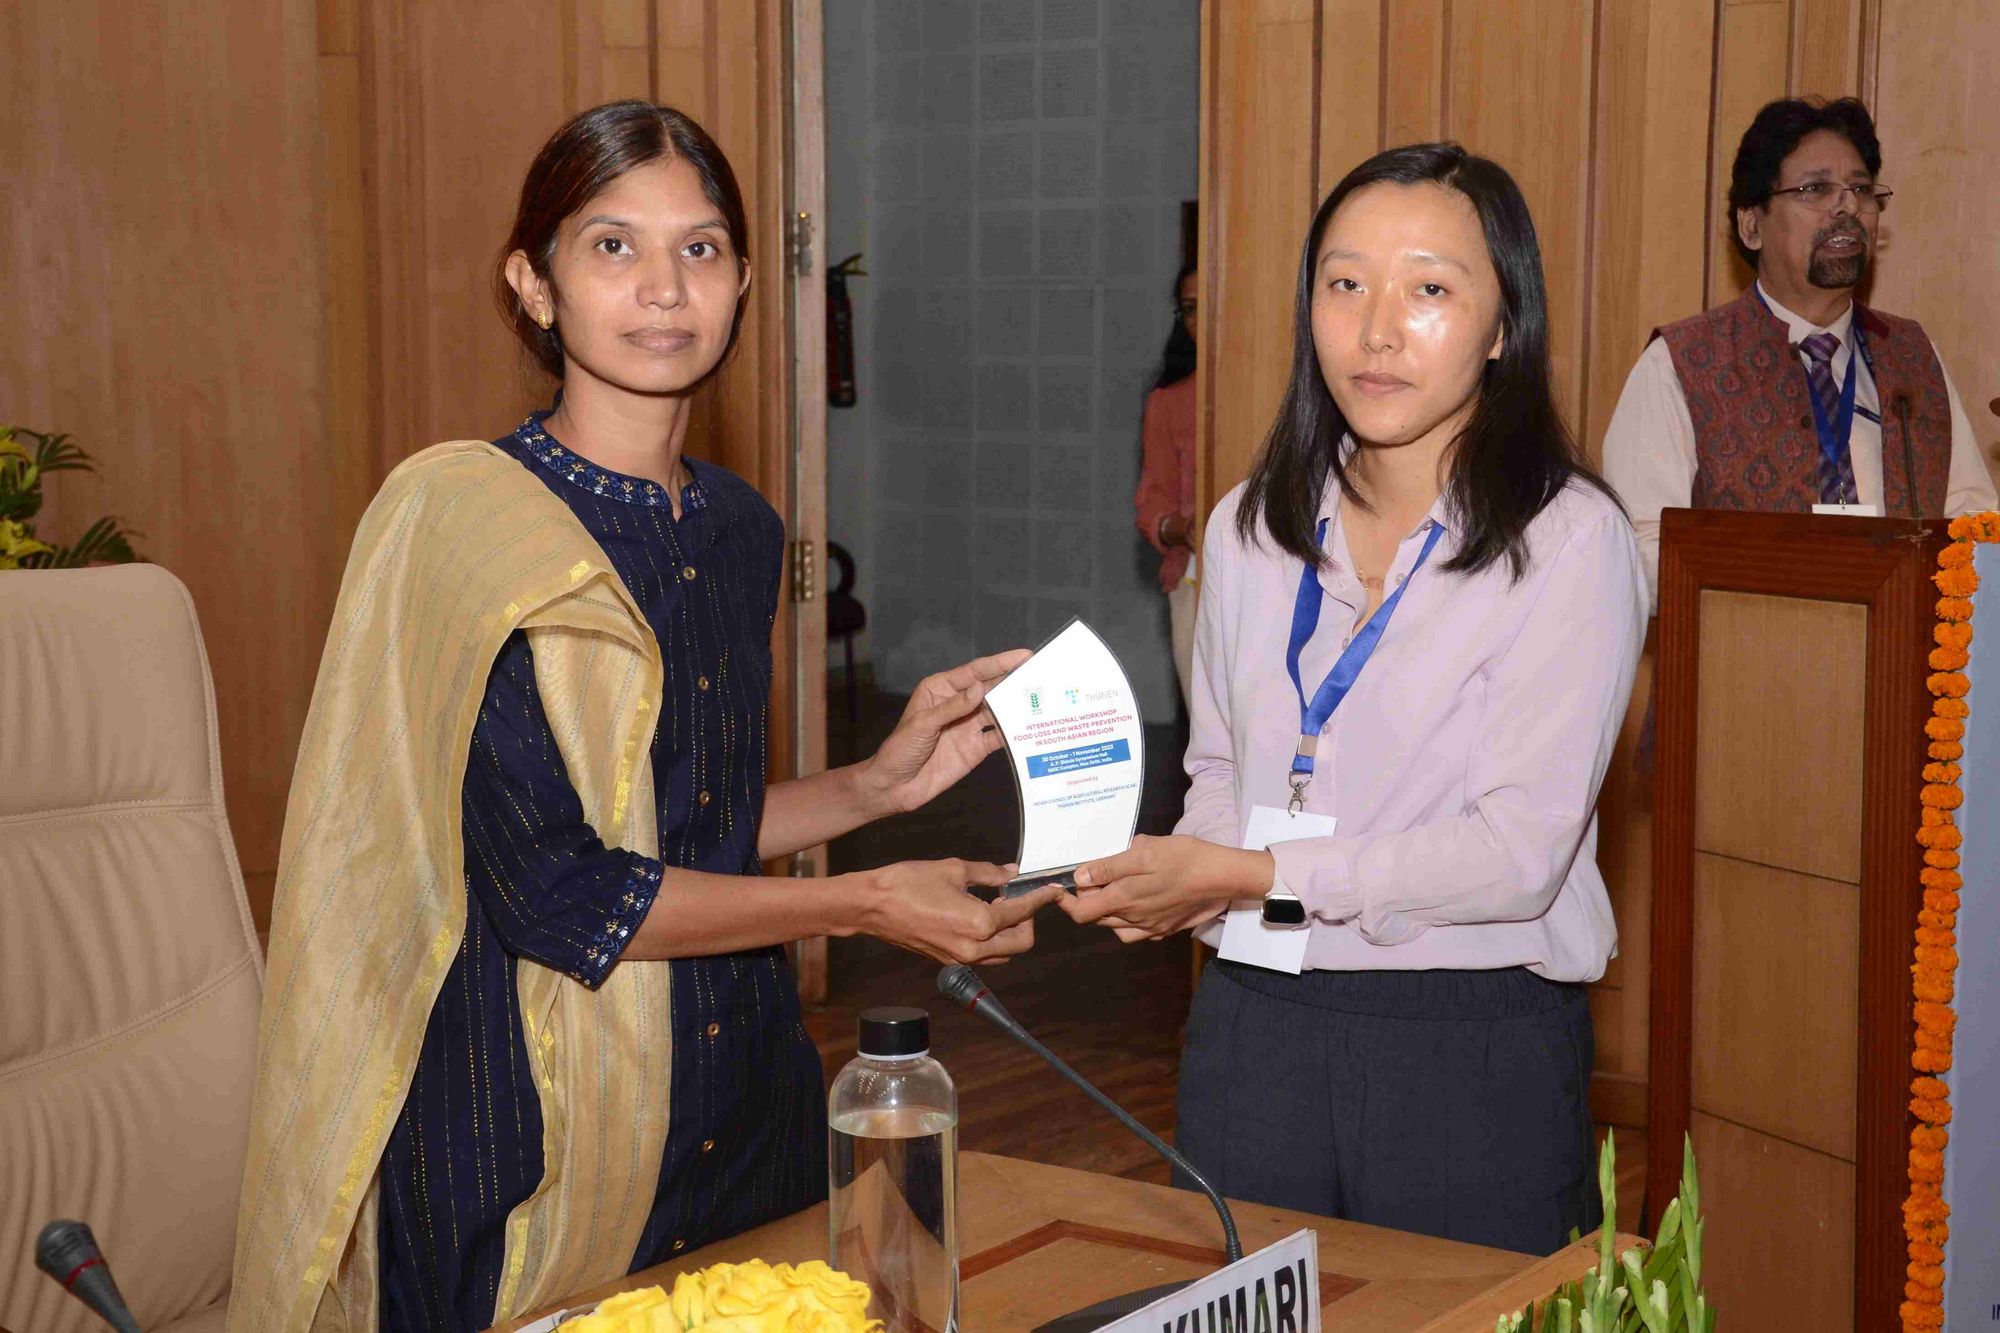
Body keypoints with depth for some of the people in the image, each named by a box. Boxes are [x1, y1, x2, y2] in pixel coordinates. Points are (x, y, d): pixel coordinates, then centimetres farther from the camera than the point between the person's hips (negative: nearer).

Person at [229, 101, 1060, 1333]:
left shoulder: (739, 528, 8)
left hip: (744, 1096, 6)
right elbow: (556, 890, -19)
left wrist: (880, 783, 2)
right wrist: (868, 906, -14)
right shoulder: (464, 516, -14)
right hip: (534, 1129, -6)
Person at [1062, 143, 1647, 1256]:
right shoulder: (1251, 527, 7)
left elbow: (1519, 850, -17)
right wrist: (1179, 881, -6)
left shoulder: (1571, 540, -10)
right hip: (1255, 1028, 5)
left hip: (1476, 1048, -4)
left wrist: (1249, 874, -19)